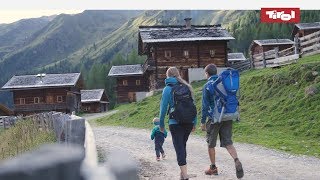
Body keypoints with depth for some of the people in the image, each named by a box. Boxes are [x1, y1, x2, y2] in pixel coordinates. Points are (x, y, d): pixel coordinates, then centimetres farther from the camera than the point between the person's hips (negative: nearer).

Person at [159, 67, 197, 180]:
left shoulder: (167, 89, -4)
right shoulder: (187, 87, 8)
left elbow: (163, 108, -4)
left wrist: (161, 124, 6)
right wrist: (194, 122, 15)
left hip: (175, 123, -5)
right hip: (189, 122, 5)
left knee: (179, 148, -4)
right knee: (183, 145, 19)